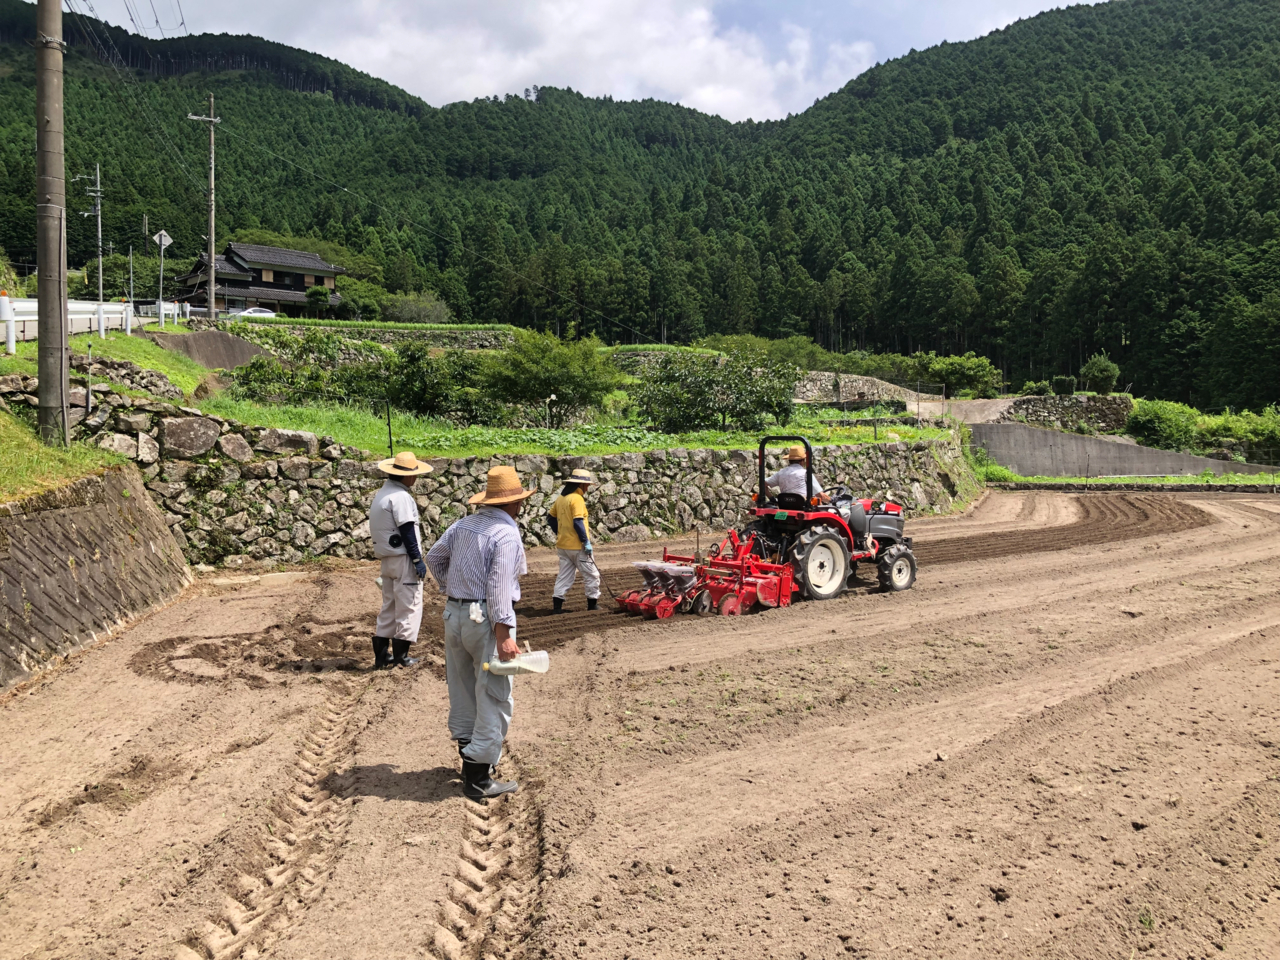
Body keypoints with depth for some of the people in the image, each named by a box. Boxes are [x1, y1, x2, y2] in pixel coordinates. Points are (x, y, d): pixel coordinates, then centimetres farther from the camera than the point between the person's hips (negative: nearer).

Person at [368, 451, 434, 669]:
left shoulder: (382, 493, 14)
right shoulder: (400, 496, -16)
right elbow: (407, 531, -20)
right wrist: (417, 559, -16)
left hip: (387, 559, 9)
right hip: (403, 559, -9)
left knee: (389, 606, 15)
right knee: (408, 606, 0)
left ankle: (381, 656, 18)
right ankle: (400, 657, 4)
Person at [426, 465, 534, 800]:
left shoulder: (463, 524, 7)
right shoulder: (507, 534, -15)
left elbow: (434, 557, 16)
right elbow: (499, 586, -23)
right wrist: (503, 634, -24)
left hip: (454, 614, 8)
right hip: (486, 619, -8)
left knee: (463, 687, 20)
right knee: (494, 697, -2)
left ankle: (469, 751, 35)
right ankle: (478, 778, 0)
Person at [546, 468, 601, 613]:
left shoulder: (561, 498, 10)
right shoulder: (577, 498, -15)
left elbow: (551, 517, 17)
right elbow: (577, 522, -22)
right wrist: (586, 542, -19)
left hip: (562, 545, 8)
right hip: (577, 546, -8)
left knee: (565, 576, 12)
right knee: (592, 575, 5)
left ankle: (557, 605, 6)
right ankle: (592, 604, 10)